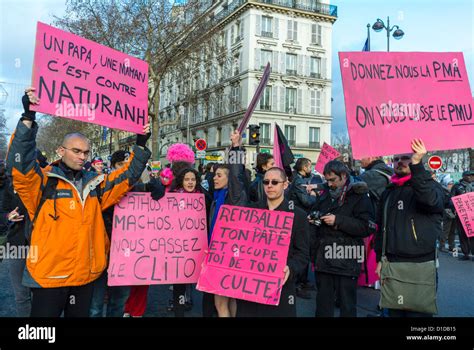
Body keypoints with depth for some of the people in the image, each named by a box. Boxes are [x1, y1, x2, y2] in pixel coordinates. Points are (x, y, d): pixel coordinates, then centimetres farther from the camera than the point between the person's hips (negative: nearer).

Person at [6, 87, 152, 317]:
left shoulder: (94, 185, 8)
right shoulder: (43, 182, -6)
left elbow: (128, 176, 13)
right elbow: (20, 164, -23)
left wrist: (141, 145, 4)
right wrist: (28, 118, -29)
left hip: (85, 276, 5)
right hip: (49, 277, -5)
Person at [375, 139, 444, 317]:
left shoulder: (429, 185, -1)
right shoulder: (389, 192, 15)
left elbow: (431, 199, -28)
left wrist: (416, 164, -36)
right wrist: (380, 259, 13)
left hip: (421, 266, -5)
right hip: (392, 265, 5)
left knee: (417, 312, 0)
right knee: (394, 311, 13)